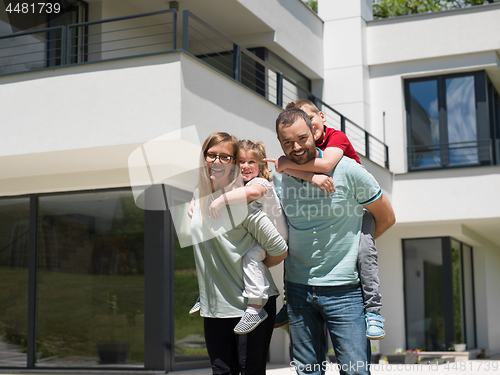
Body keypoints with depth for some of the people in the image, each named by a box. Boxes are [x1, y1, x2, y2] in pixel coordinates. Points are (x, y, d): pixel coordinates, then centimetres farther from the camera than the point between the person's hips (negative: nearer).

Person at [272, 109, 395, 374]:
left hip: (343, 289, -4)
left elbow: (386, 218, 3)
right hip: (298, 288, 4)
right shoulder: (278, 178, 2)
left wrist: (353, 243, 4)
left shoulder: (347, 170, -9)